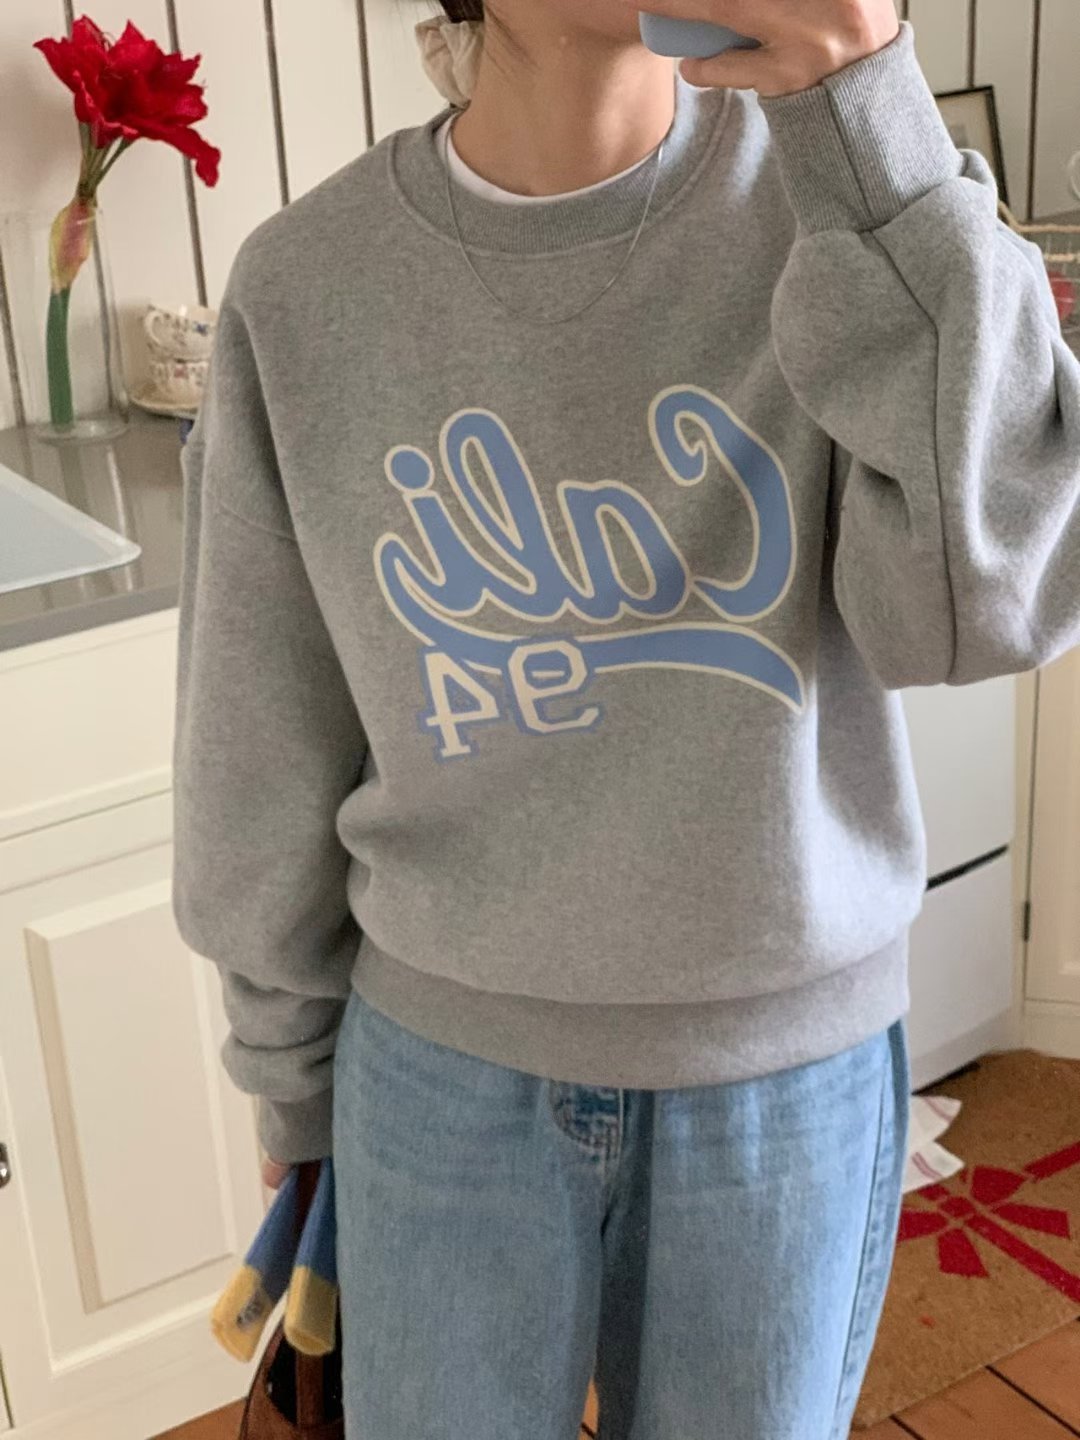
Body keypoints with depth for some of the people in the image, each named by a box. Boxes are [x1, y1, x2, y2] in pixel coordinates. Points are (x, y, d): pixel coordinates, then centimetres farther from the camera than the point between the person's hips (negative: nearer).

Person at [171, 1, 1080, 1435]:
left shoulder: (831, 183, -12)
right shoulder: (303, 285, -10)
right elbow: (263, 753, -1)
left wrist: (871, 115, -31)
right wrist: (291, 1084, 8)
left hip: (792, 1060, 0)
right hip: (447, 1061, 0)